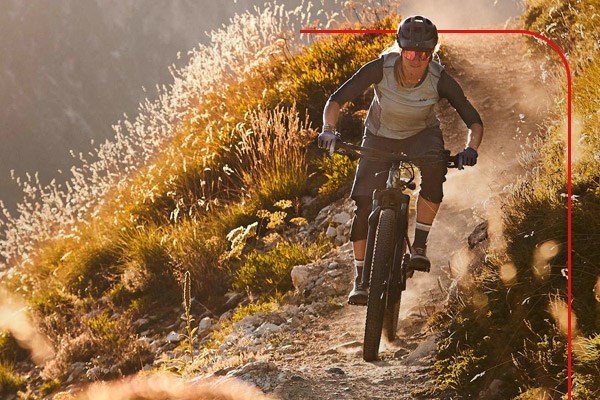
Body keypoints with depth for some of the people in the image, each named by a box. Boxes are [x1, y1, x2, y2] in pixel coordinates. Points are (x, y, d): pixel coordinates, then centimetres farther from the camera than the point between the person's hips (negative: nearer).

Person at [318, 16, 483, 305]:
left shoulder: (440, 79, -28)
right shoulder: (380, 69, -29)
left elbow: (473, 120, -25)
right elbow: (337, 99, -24)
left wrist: (470, 148, -45)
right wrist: (328, 129, -42)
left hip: (422, 135, -1)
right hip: (380, 137, 1)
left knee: (434, 173, -34)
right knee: (364, 205, -12)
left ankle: (419, 246, -18)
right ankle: (361, 279, 2)